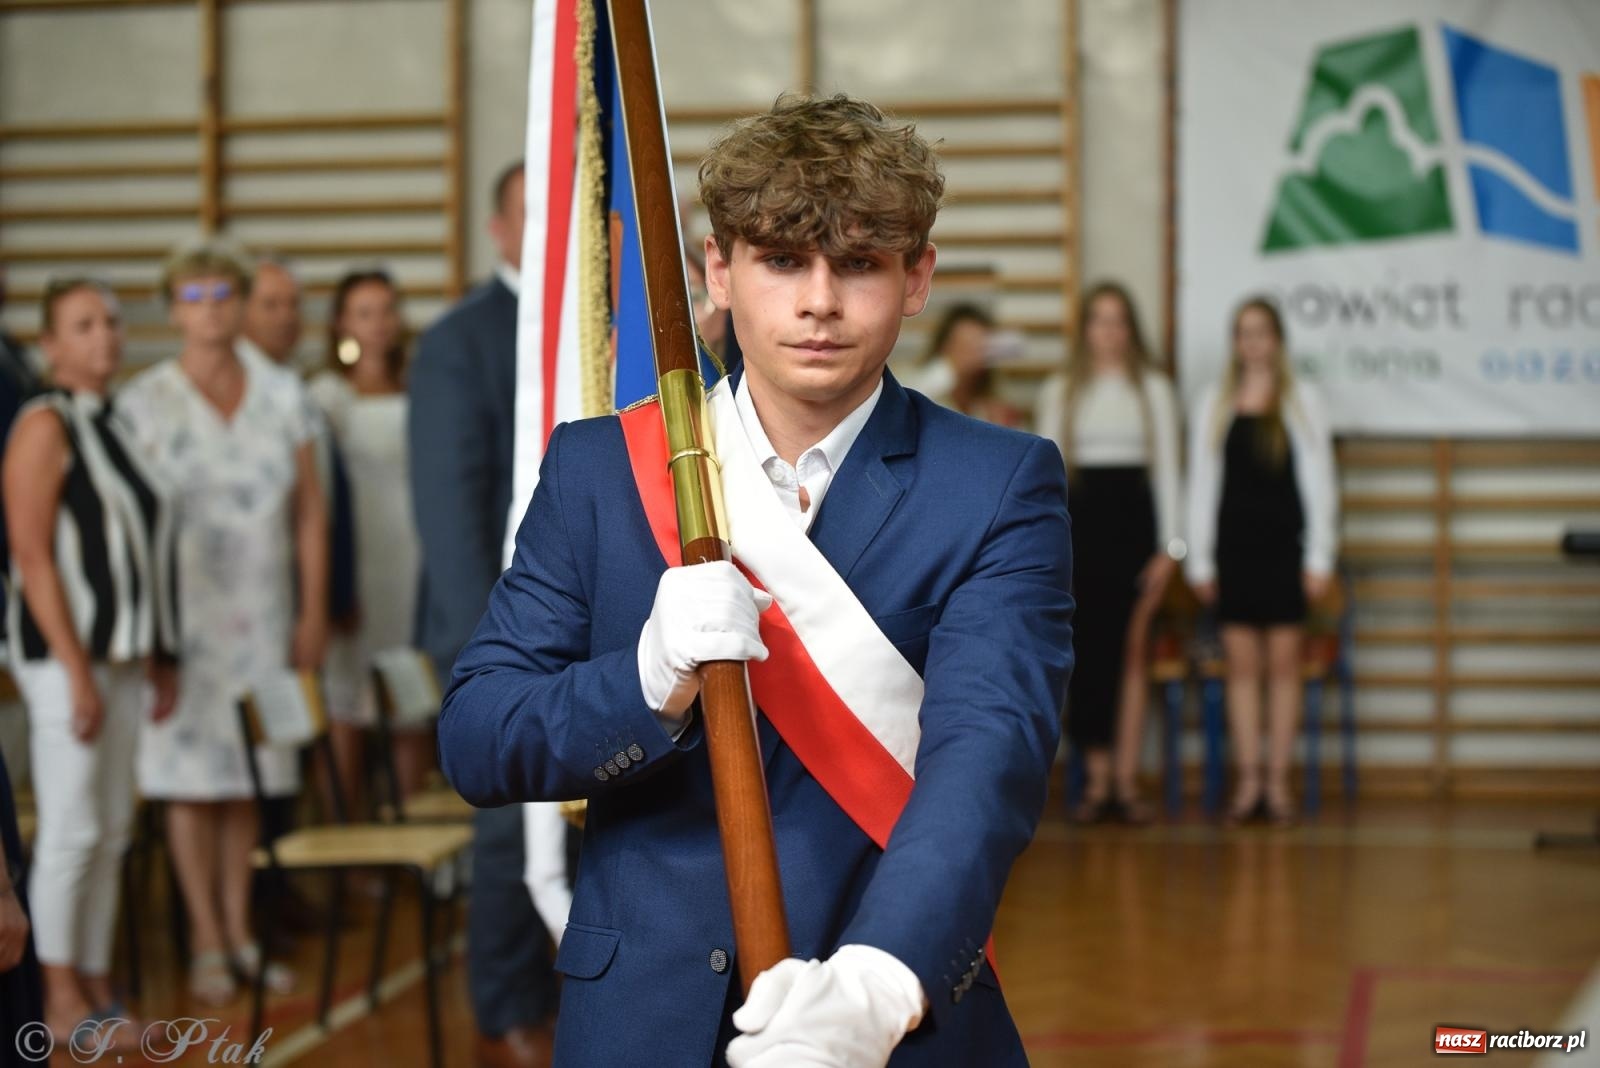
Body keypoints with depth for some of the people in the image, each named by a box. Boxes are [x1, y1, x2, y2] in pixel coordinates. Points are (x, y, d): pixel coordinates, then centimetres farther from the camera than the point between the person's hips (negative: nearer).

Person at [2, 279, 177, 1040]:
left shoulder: (117, 423, 13)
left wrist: (159, 660, 14)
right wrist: (77, 672, -17)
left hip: (124, 654, 7)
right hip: (66, 653, -7)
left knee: (112, 833, 9)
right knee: (71, 829, -3)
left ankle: (96, 984, 17)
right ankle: (61, 999, 5)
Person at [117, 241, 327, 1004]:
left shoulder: (282, 394, 7)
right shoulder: (143, 403, -2)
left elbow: (310, 512, 9)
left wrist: (313, 612, 5)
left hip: (262, 617, 3)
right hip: (183, 616, -3)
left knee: (248, 772, 8)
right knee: (191, 774, -1)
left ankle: (240, 930, 17)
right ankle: (206, 941, 7)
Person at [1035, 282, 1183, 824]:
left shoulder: (1153, 388, 6)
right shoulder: (1059, 392, 8)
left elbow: (1167, 468, 4)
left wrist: (1170, 545, -3)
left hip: (1133, 520, -1)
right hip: (1080, 520, 1)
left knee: (1129, 652, 0)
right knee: (1089, 648, -1)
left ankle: (1126, 782, 2)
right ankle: (1096, 781, 4)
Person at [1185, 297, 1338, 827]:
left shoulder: (1301, 401, 4)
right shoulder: (1213, 404, 8)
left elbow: (1320, 483, 2)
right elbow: (1201, 484, 8)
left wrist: (1320, 557, -3)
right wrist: (1199, 559, 4)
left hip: (1284, 546, -1)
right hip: (1231, 545, 2)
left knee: (1283, 663, 0)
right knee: (1242, 665, 2)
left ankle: (1278, 781, 5)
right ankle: (1248, 780, 6)